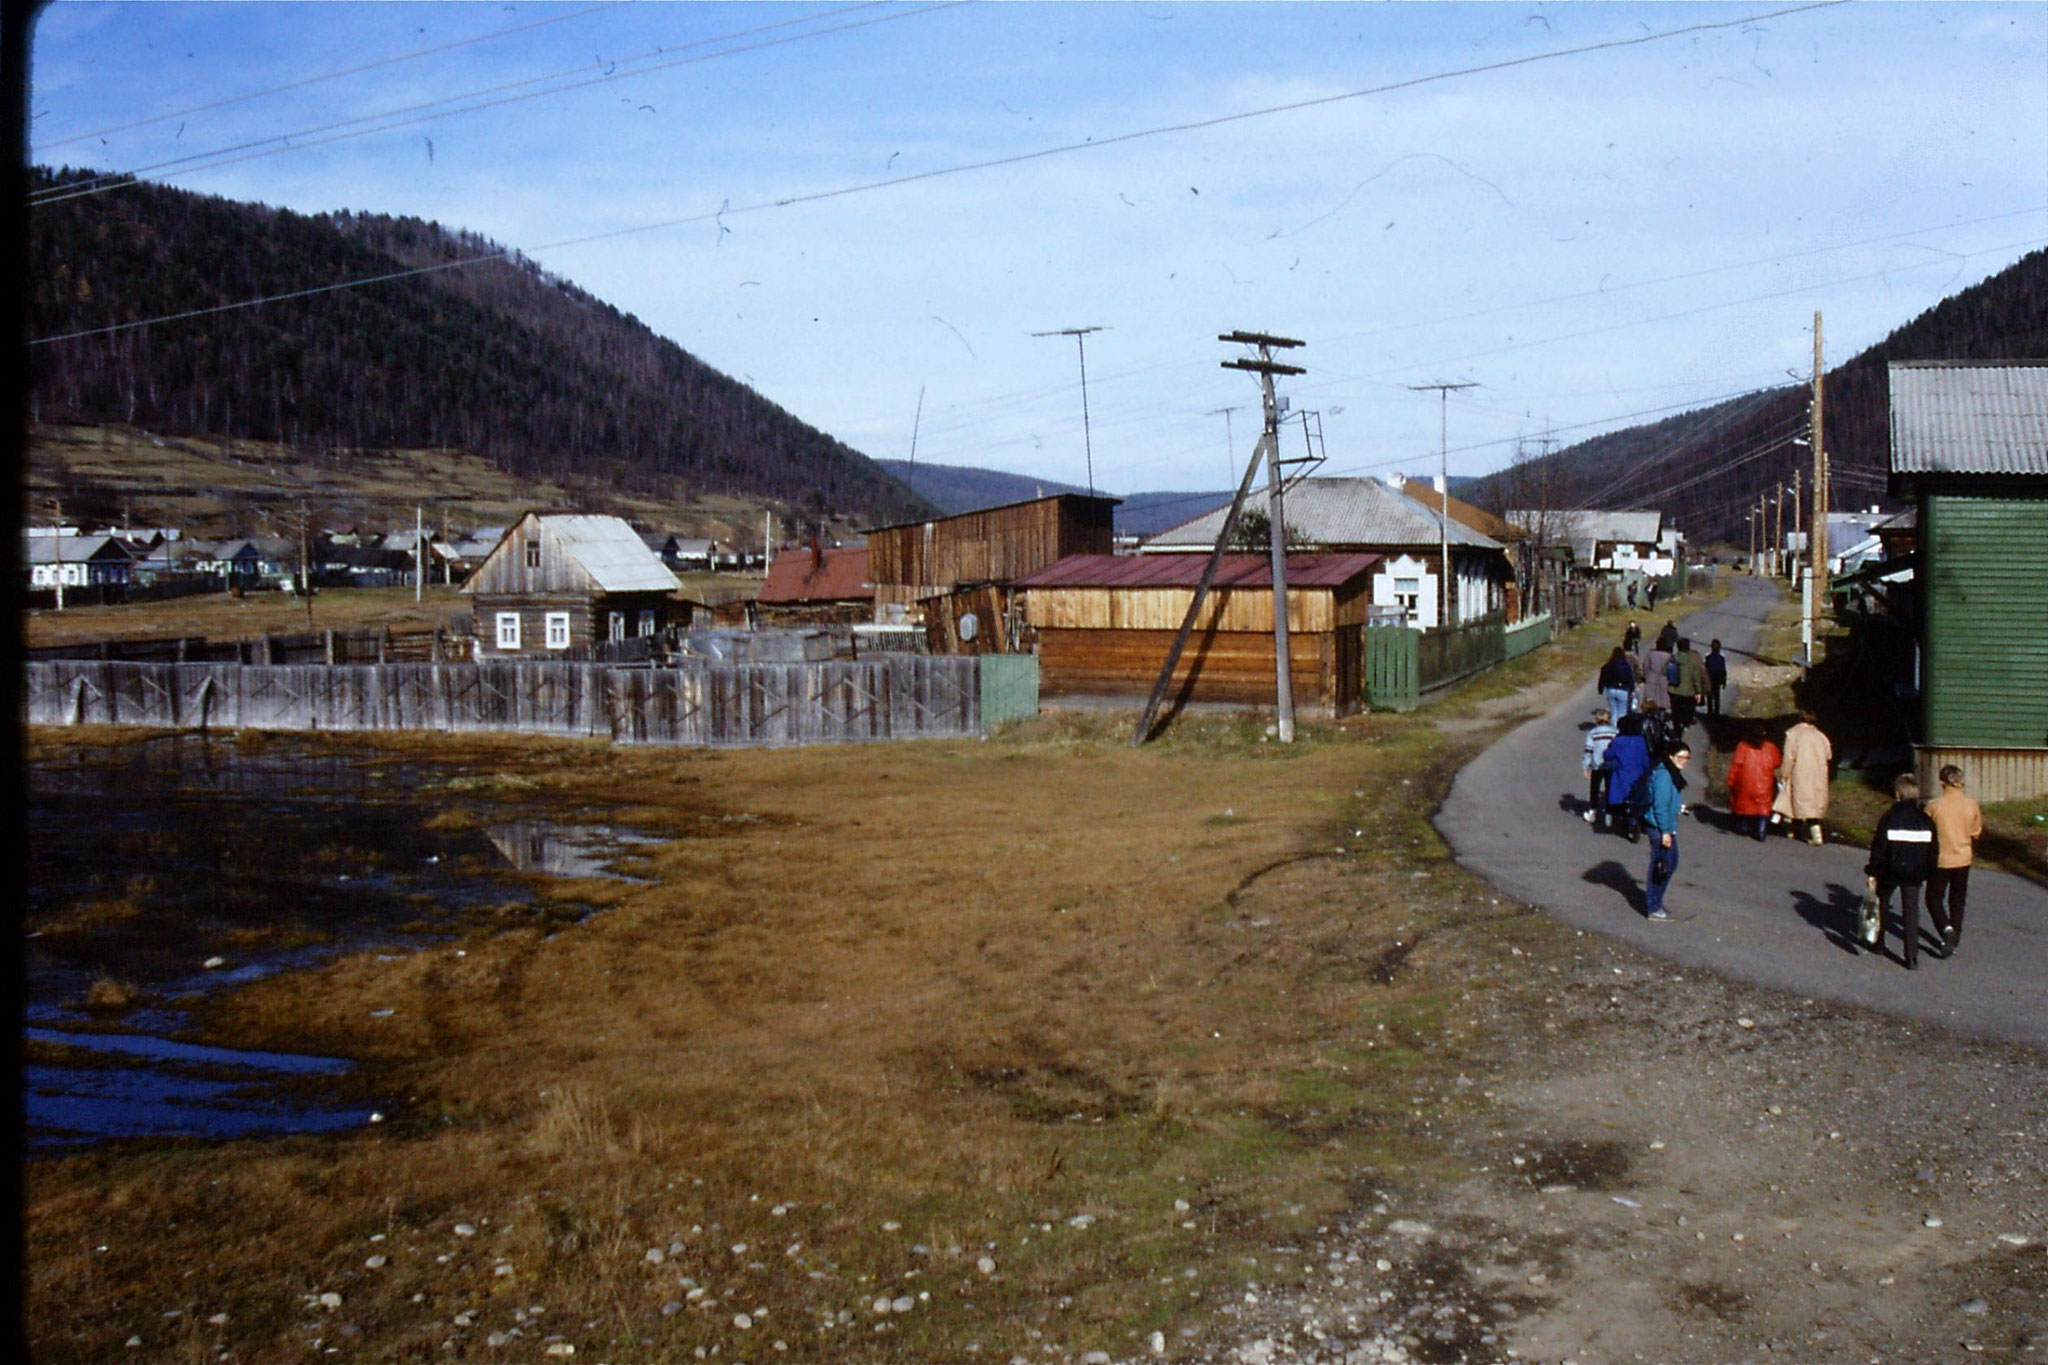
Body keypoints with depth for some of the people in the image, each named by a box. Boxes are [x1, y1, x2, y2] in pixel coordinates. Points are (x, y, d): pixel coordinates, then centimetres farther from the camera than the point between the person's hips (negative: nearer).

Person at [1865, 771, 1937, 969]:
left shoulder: (1889, 819, -11)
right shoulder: (1925, 821, 1)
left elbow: (1878, 847, -10)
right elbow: (1931, 850, 6)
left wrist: (1872, 872, -4)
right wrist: (1926, 872, 17)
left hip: (1890, 871, -2)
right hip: (1914, 873, 3)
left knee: (1881, 903, 21)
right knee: (1911, 911, 4)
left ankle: (1877, 940, 32)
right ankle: (1912, 958, -1)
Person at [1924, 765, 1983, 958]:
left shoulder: (1934, 805, -16)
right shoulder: (1972, 804, -7)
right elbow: (1976, 834, 4)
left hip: (1940, 860, -3)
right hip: (1963, 859, 3)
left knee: (1934, 898, 8)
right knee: (1957, 901, 17)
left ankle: (1946, 929, -16)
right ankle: (1954, 939, 21)